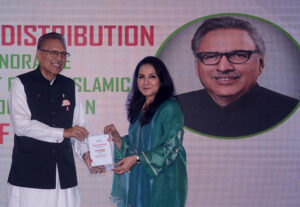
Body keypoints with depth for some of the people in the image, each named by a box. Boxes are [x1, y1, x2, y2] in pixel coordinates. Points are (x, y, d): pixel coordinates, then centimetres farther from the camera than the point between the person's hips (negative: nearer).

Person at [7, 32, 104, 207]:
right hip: (30, 172, -4)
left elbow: (78, 126, 13)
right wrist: (63, 132, -12)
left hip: (64, 172, 4)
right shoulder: (22, 84, 0)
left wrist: (86, 153, -5)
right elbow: (21, 125, -11)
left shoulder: (69, 86, 15)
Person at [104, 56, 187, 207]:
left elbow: (171, 148, -15)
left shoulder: (169, 108, -10)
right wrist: (116, 138, -2)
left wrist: (137, 158, -18)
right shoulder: (139, 109, 12)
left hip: (161, 183, -6)